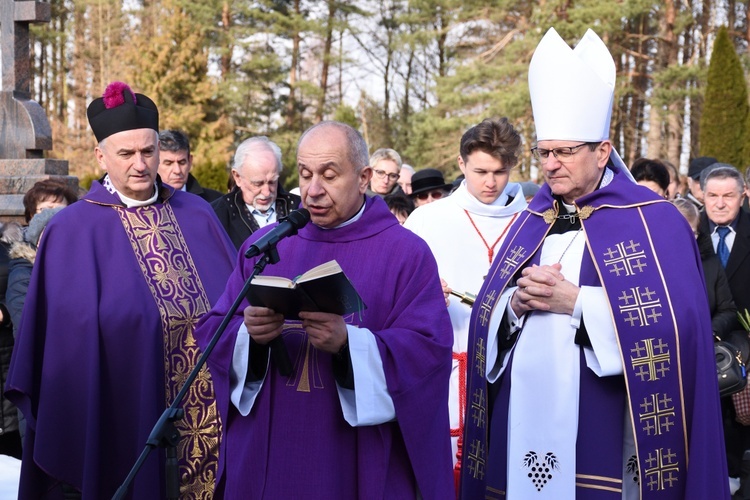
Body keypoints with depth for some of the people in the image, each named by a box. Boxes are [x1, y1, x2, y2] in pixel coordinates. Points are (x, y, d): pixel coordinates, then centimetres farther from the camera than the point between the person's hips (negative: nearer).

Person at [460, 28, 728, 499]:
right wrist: (517, 302, -10)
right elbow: (487, 316, 13)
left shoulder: (654, 221, -3)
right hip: (524, 417, 5)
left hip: (604, 428, -4)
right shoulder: (529, 222, 13)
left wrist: (576, 302, -17)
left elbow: (675, 322, -14)